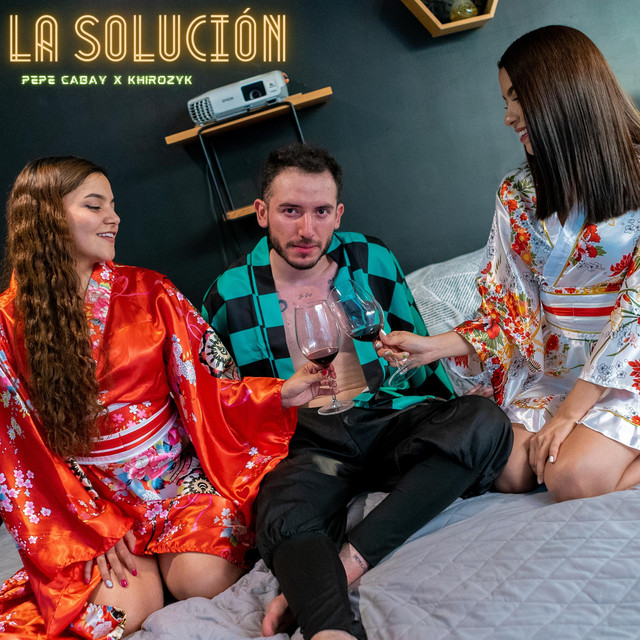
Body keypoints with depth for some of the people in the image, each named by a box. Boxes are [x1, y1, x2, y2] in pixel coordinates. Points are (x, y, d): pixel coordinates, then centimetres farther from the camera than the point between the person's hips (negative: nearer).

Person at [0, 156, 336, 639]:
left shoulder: (148, 291, 2)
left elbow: (203, 386, 1)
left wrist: (281, 393, -16)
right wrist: (91, 529, -8)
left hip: (177, 471, 2)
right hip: (92, 497, -1)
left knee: (204, 577, -23)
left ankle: (161, 549, 8)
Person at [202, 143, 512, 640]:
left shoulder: (373, 261, 10)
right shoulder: (229, 296, 7)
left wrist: (454, 427, 9)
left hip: (386, 417, 3)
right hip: (302, 441, -2)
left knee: (485, 419, -27)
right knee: (285, 523, -36)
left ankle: (346, 561, -33)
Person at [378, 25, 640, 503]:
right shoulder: (517, 194, 6)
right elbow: (509, 307, 7)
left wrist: (571, 410, -17)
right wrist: (433, 347, -7)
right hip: (550, 367, 5)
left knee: (573, 478, -26)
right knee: (509, 473, -17)